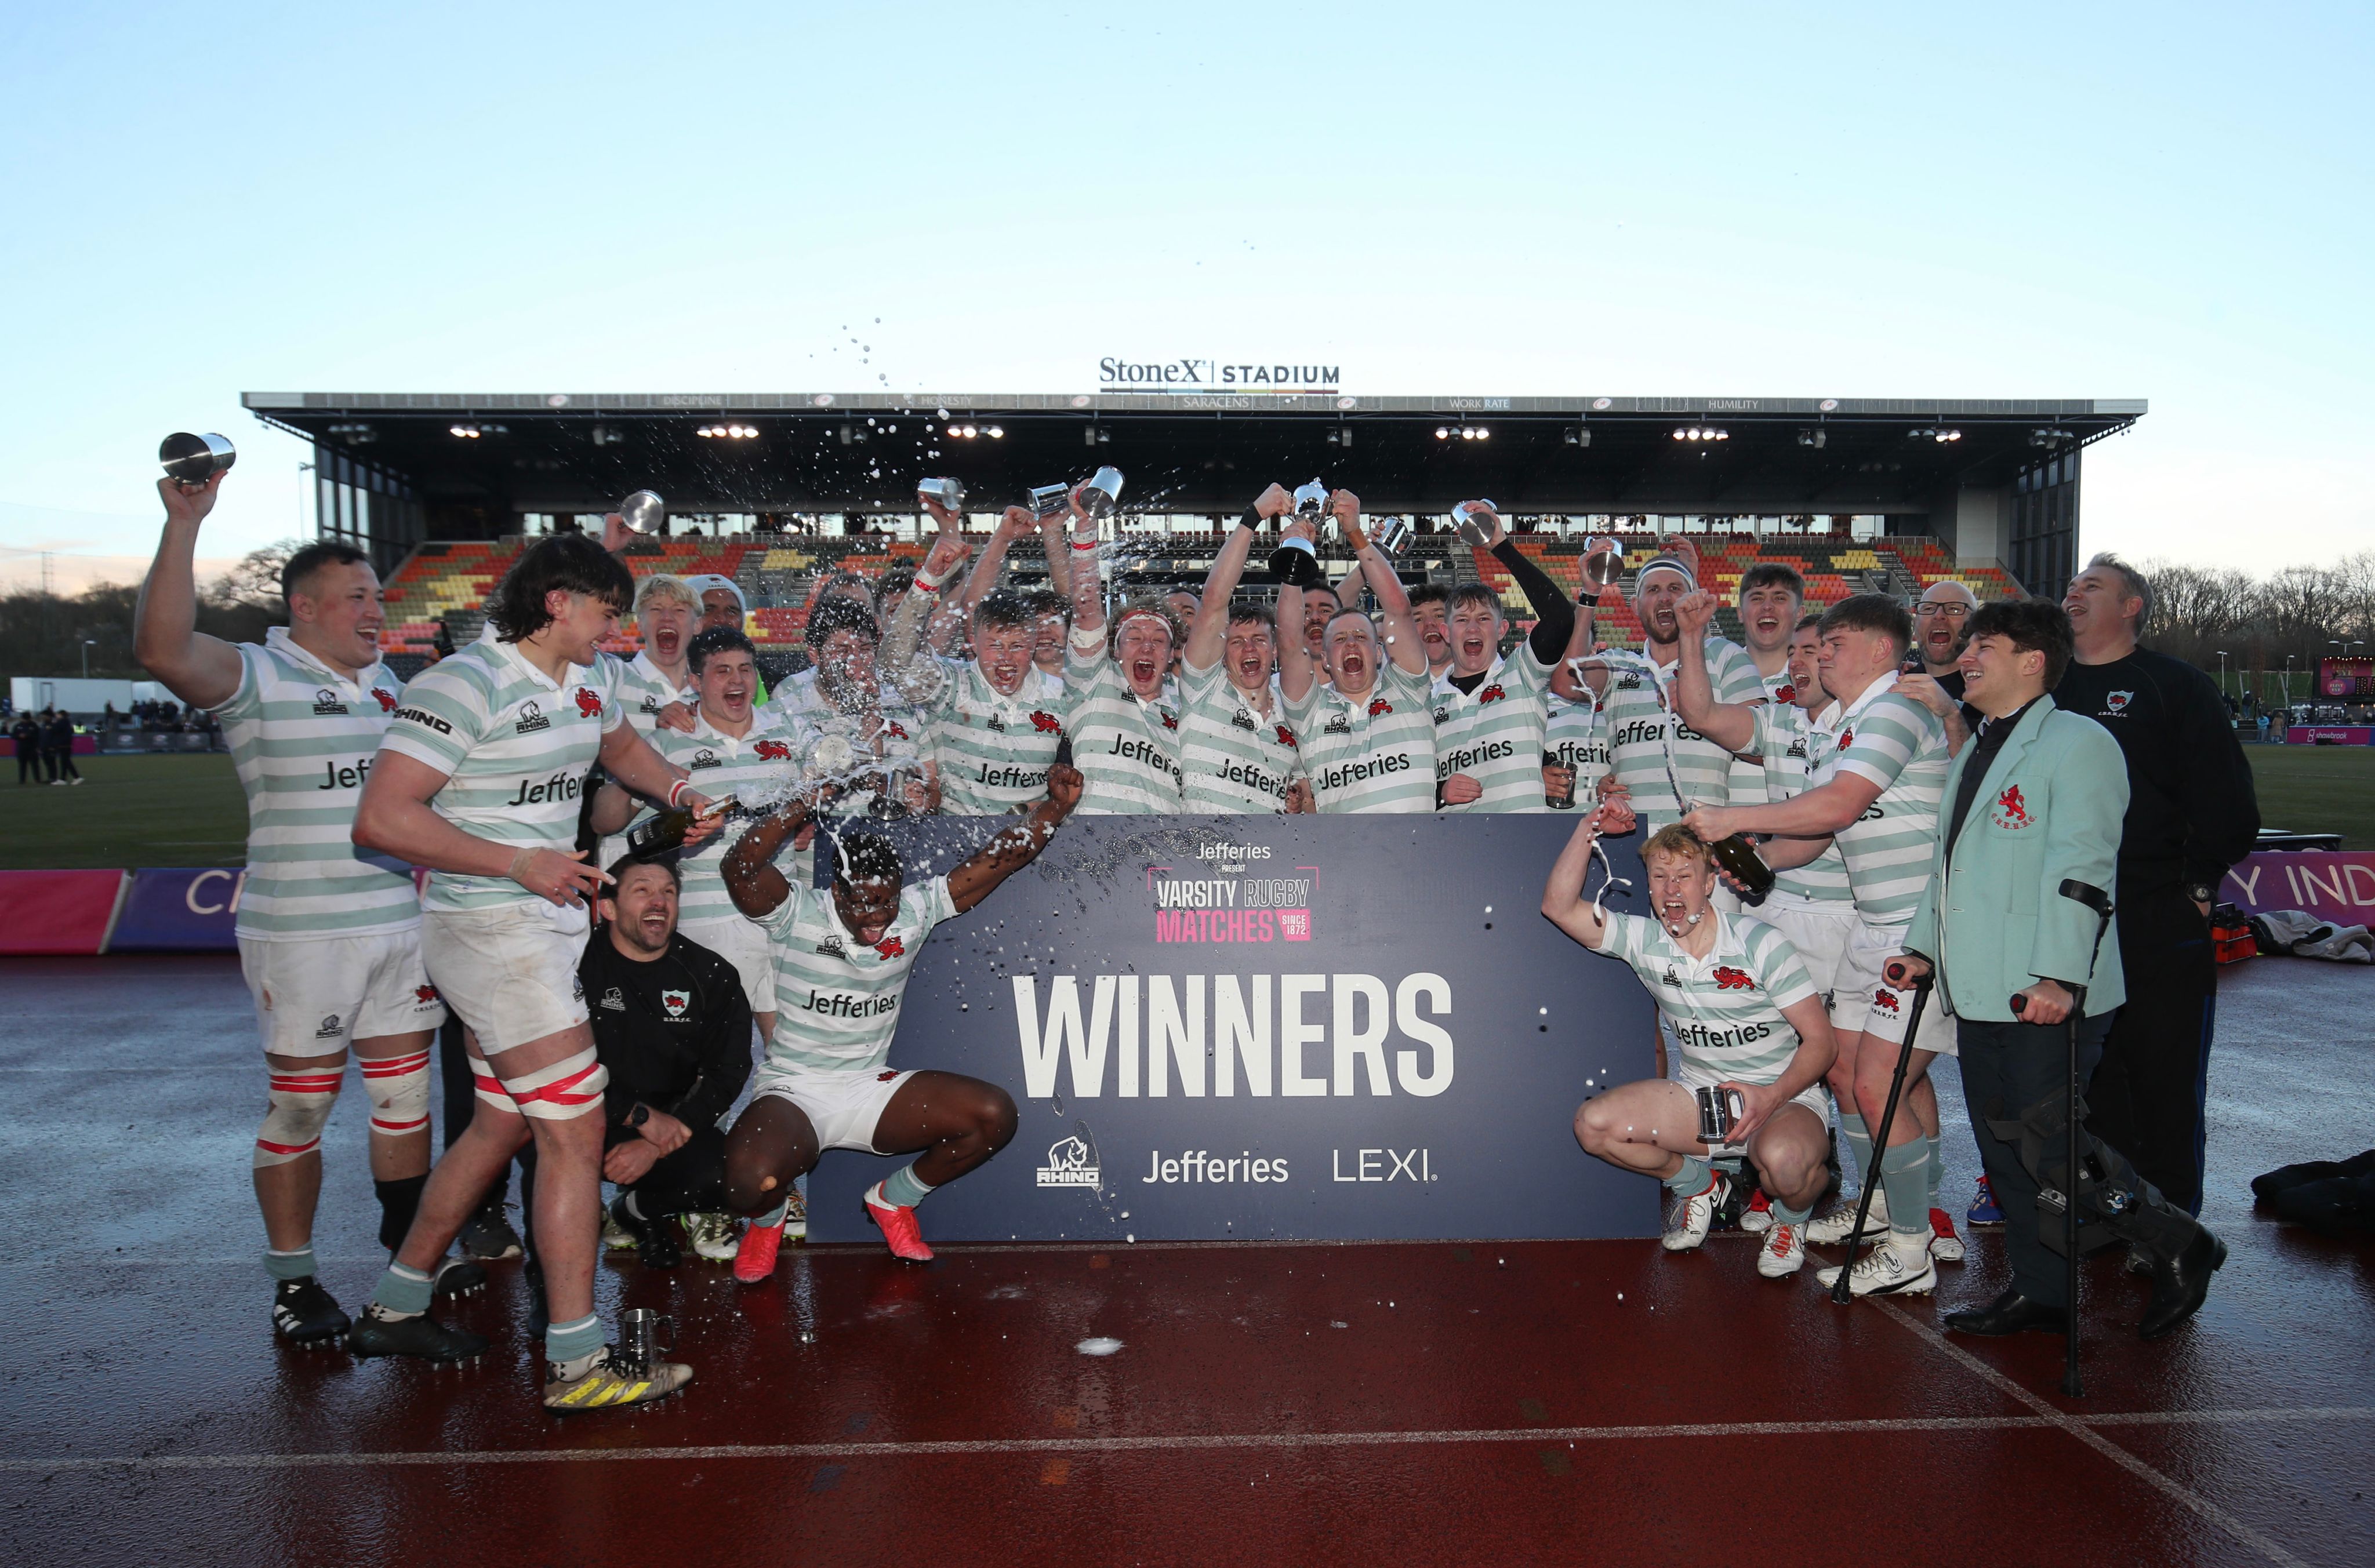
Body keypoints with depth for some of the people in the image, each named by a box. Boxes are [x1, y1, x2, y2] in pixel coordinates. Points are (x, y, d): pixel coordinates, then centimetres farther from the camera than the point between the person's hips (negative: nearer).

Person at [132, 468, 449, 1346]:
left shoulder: (387, 685, 15)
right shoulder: (255, 677, -6)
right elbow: (162, 649, -25)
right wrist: (184, 524, -29)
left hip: (402, 921, 6)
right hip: (301, 933, -6)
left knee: (405, 1092, 11)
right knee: (300, 1105, 2)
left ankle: (410, 1249, 25)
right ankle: (293, 1280, 15)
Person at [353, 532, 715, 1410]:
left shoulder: (592, 679, 10)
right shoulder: (465, 685, -16)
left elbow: (621, 746, 32)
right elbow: (381, 819, -23)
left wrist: (678, 790, 11)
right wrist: (521, 862, -22)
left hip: (551, 924, 10)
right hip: (489, 930, -10)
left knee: (502, 1125, 18)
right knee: (574, 1132, -10)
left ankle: (395, 1308, 34)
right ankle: (576, 1365, -1)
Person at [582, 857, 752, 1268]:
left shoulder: (712, 976, 0)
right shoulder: (579, 965, -6)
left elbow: (727, 1075, -4)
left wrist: (656, 1145, -16)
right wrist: (639, 1115, -22)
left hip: (672, 1124, 2)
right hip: (595, 1122, -2)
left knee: (723, 1170, -27)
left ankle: (638, 1209, 9)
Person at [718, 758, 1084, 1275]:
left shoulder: (916, 910, -2)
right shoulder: (798, 914, -11)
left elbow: (1003, 859, -4)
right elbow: (739, 868, -31)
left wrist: (1058, 805, -16)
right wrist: (803, 808, -39)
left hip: (872, 1088, 4)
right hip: (792, 1092, -4)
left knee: (994, 1115, -16)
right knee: (750, 1181, -34)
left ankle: (895, 1198, 13)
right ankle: (767, 1219, 10)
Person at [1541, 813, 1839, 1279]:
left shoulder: (1759, 943, -14)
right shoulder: (1643, 940, -4)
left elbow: (1820, 1040, -13)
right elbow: (1560, 907, -13)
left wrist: (1771, 1097, -29)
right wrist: (1587, 830, -21)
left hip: (1785, 1096, -4)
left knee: (1784, 1160, -39)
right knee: (1593, 1124, -15)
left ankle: (1791, 1219, 2)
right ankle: (1699, 1186, 13)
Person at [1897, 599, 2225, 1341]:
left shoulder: (2077, 743, -8)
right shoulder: (1972, 756, 19)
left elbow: (2079, 867, -17)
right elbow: (1947, 860, 24)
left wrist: (2059, 973, -23)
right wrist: (1924, 946, 14)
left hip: (2047, 997, -9)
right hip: (1979, 995, 9)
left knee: (2047, 1147, -7)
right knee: (2003, 1144, 11)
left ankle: (2180, 1245, 14)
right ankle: (2040, 1290, 23)